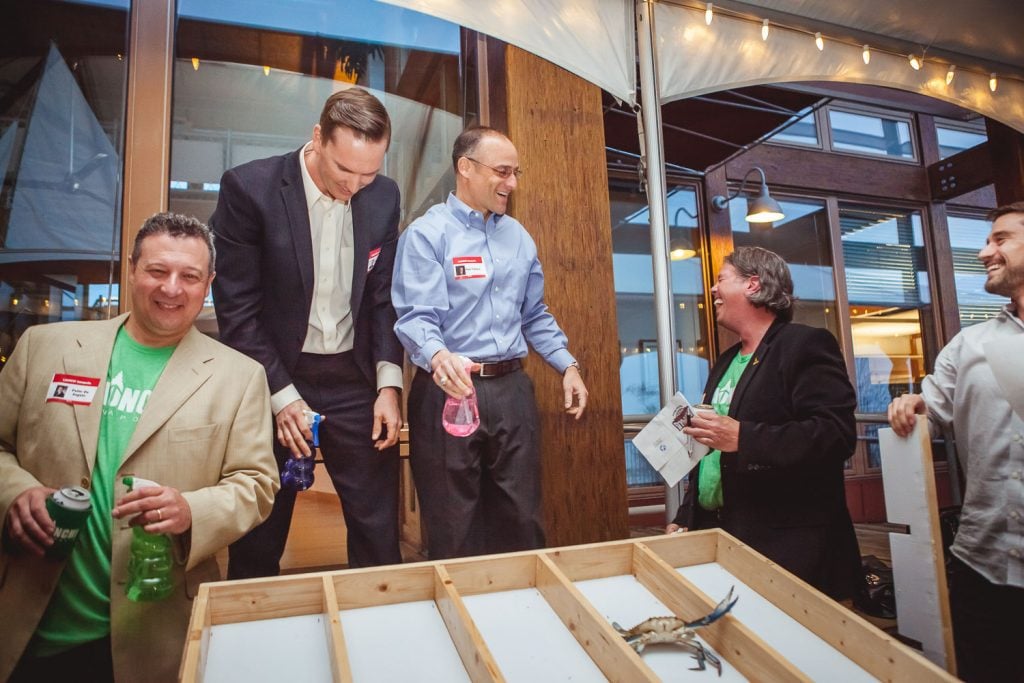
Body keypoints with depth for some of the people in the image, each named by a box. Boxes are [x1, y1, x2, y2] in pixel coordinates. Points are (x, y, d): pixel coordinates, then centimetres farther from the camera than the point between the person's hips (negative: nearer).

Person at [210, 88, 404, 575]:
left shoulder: (384, 196, 0)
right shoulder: (249, 187, -11)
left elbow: (383, 298, 6)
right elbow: (237, 309, -9)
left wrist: (389, 384, -2)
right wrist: (283, 397, -13)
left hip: (355, 379, 3)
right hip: (274, 376, -2)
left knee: (379, 531, 9)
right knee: (258, 539, 10)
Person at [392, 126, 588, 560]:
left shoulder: (519, 237, 14)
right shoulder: (427, 233, -6)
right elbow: (416, 316, -17)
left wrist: (568, 365, 8)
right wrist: (439, 357, -37)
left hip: (512, 389, 6)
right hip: (449, 391, -5)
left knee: (522, 520, 15)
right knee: (453, 532, 7)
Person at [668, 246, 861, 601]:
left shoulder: (806, 345, -9)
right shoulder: (726, 362, 17)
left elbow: (837, 433, -20)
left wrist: (742, 438, -27)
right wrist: (685, 518, 17)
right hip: (718, 536, 8)